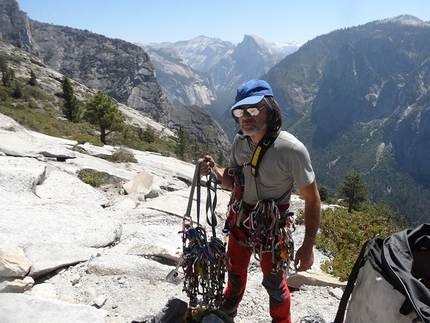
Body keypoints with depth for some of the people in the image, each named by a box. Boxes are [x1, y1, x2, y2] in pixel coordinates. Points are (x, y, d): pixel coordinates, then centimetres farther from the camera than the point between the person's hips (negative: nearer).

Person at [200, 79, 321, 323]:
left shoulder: (292, 149, -27)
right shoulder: (240, 141, -9)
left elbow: (313, 200, -18)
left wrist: (308, 246, -15)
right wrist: (215, 170, -17)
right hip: (240, 217, 6)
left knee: (273, 280, 15)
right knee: (235, 269, 26)